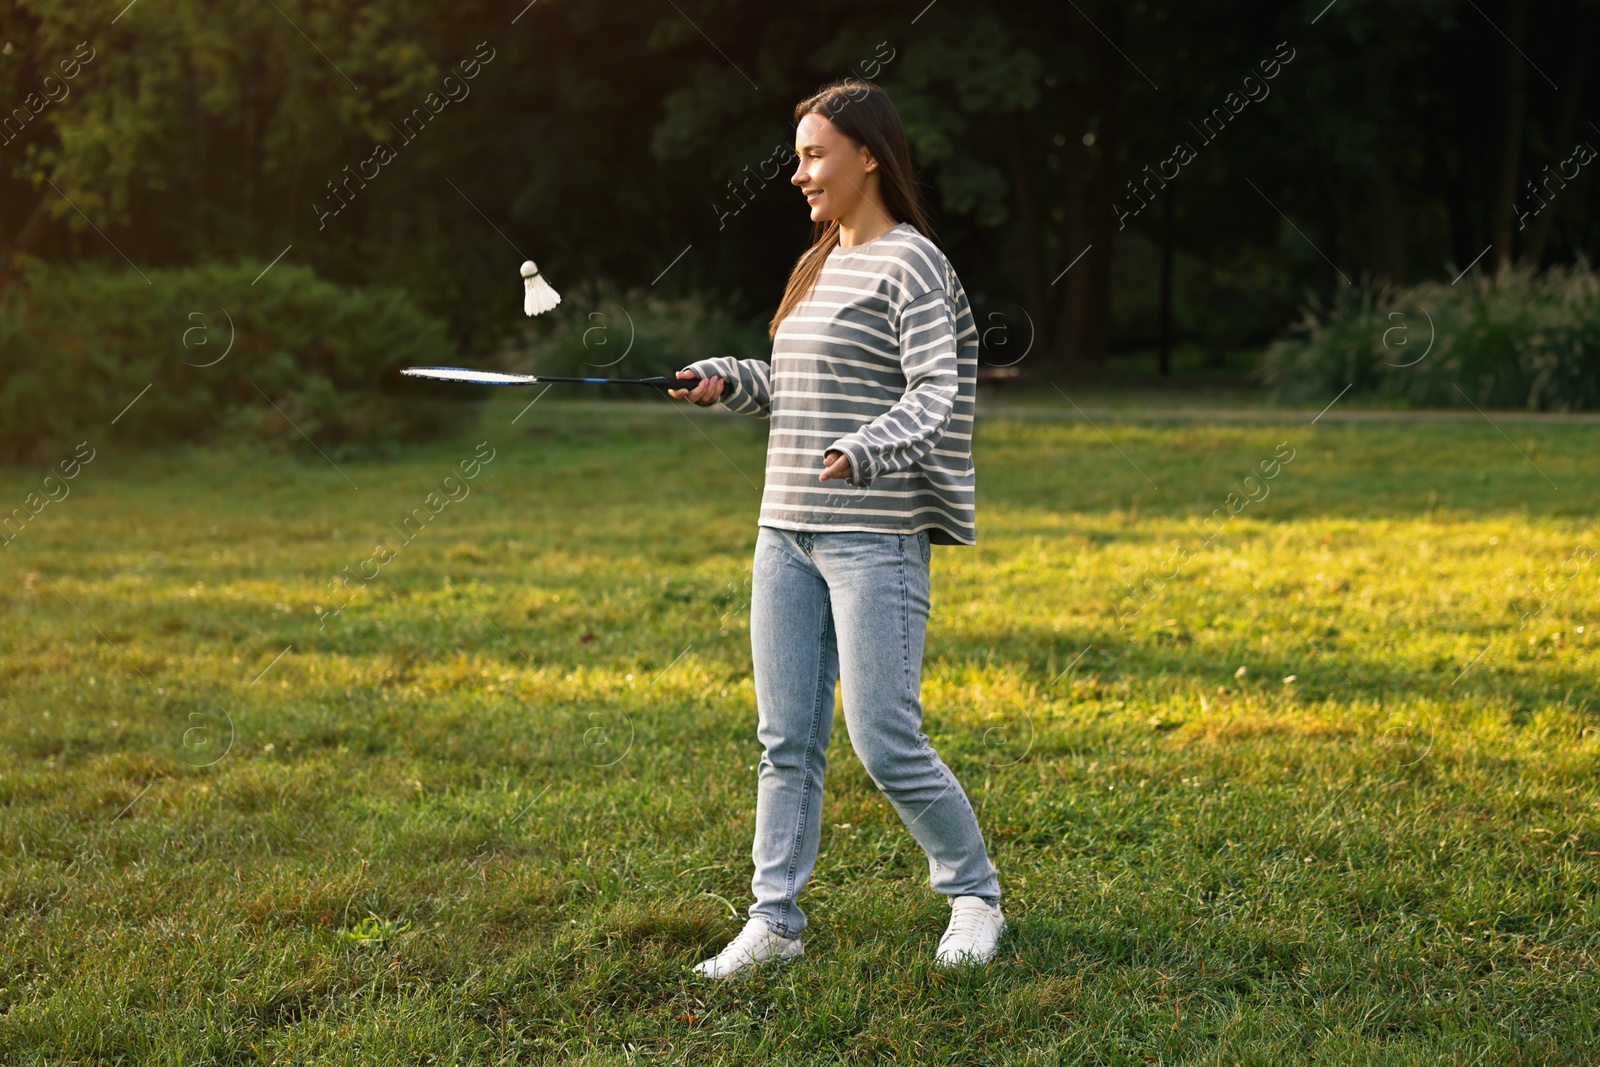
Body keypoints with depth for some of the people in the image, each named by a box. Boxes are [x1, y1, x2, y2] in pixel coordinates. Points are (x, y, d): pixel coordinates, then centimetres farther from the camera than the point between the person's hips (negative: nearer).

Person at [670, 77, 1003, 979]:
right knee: (787, 738, 8)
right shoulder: (818, 269, 17)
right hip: (787, 532, 8)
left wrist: (863, 451, -32)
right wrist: (728, 380, 9)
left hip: (876, 537, -8)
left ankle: (976, 896, 13)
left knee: (885, 742, -6)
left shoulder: (911, 265, -9)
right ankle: (776, 919, 14)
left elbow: (934, 397, -17)